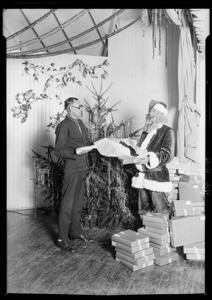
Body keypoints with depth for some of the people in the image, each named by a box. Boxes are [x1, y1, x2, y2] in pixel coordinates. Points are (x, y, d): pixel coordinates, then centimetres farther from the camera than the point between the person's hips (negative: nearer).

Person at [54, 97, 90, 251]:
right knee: (67, 204, -1)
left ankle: (75, 232, 32)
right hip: (72, 170, -8)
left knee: (78, 203, 17)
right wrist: (74, 153, -25)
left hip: (82, 168, 8)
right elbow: (59, 150, -14)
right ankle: (62, 239, 12)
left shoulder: (80, 122, 14)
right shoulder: (64, 126, -11)